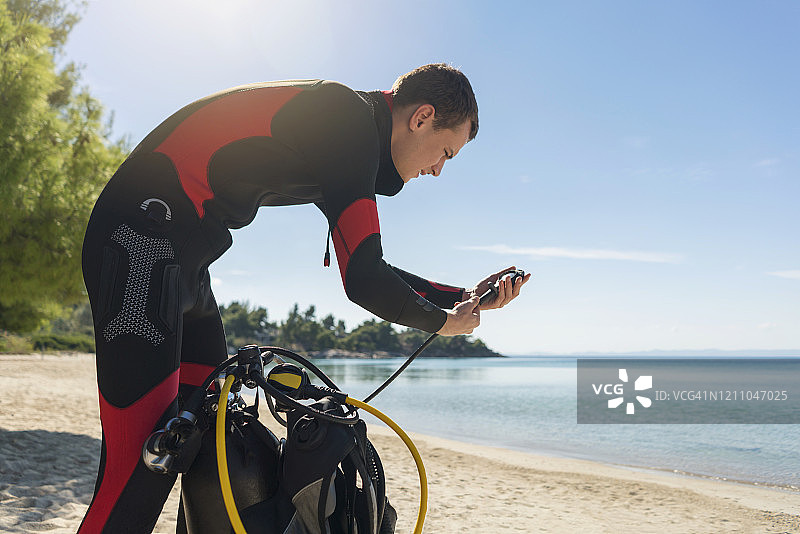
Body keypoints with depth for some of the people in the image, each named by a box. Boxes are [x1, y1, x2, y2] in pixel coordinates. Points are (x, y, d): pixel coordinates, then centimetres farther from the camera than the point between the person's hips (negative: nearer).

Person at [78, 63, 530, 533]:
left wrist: (464, 297, 20)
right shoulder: (353, 119, -14)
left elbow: (363, 267, 23)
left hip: (181, 262, 11)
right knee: (142, 471, -13)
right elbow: (363, 282, -19)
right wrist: (443, 321, 1)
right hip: (143, 243, -11)